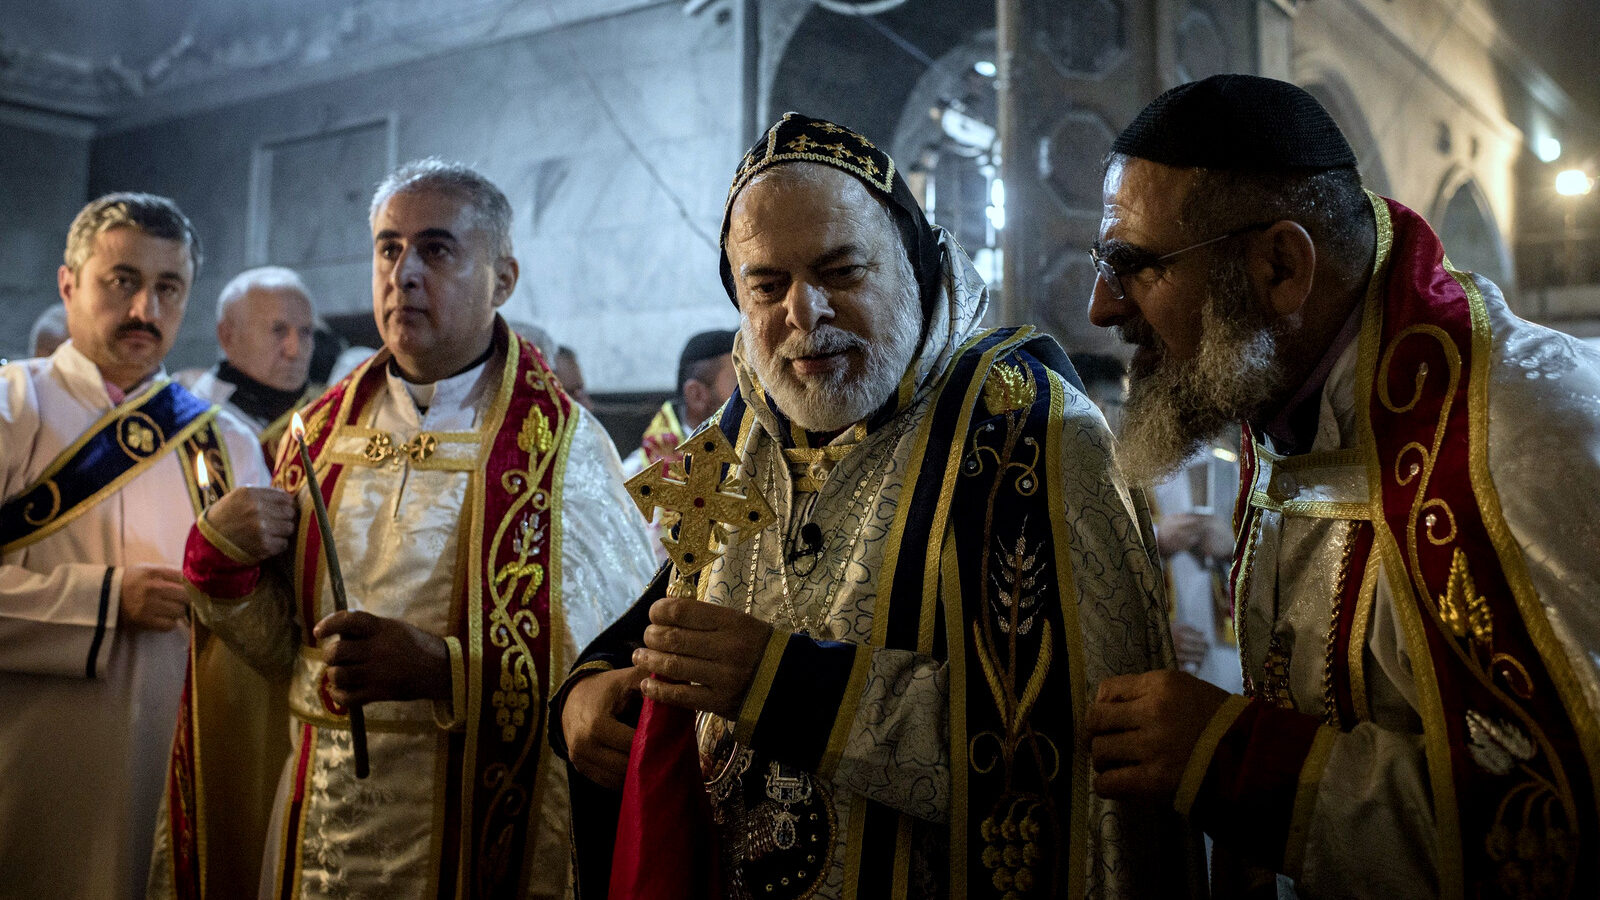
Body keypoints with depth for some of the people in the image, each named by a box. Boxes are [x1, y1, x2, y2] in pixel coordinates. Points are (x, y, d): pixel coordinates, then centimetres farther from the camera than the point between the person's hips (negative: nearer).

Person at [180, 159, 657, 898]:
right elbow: (287, 646, 11)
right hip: (318, 823, 5)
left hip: (474, 831, -4)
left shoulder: (560, 444, -12)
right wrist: (225, 558, -7)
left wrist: (442, 668, -26)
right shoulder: (326, 429, 4)